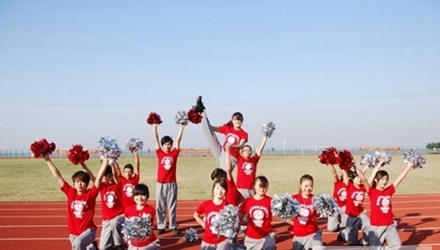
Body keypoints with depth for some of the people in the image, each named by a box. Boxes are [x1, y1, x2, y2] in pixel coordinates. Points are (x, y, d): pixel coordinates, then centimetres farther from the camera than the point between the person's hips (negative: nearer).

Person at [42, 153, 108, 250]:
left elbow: (99, 177, -15)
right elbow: (58, 176, 0)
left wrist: (105, 160, -21)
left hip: (88, 230, -5)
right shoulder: (70, 193, -1)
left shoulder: (91, 194, -8)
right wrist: (48, 160, -1)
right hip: (73, 232, 5)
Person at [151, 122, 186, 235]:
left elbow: (178, 140, -2)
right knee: (160, 207, 7)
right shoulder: (159, 153, 1)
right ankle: (161, 226, 16)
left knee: (172, 206, 8)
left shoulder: (174, 153, 1)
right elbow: (156, 140, -2)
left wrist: (181, 127, -5)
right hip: (160, 184, 0)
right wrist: (154, 127, -6)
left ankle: (173, 226, 16)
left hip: (172, 184, 0)